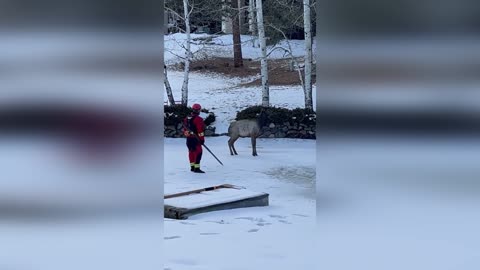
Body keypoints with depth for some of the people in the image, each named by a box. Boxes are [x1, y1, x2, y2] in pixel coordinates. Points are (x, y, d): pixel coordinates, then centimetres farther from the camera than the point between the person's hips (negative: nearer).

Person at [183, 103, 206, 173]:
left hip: (188, 138, 8)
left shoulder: (187, 118, 9)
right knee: (198, 152, -7)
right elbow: (200, 130, -18)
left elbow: (184, 129, 16)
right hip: (195, 139, -8)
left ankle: (192, 167, 25)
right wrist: (202, 139, -11)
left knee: (191, 152, 17)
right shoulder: (198, 119, -16)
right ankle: (196, 168, -13)